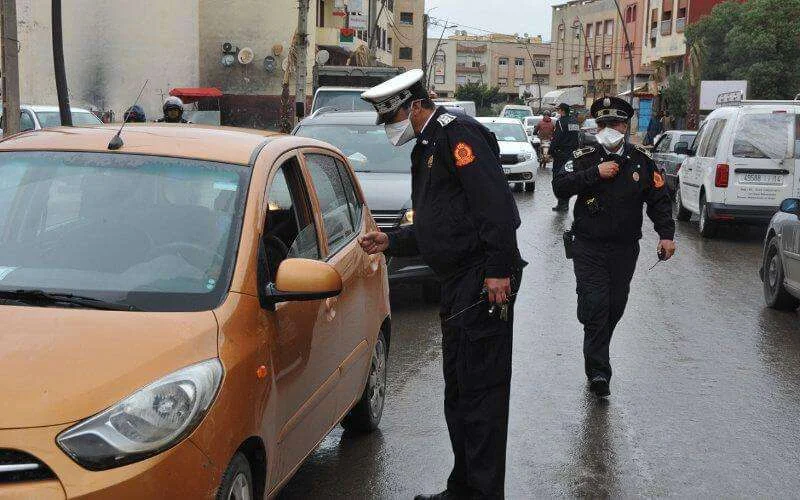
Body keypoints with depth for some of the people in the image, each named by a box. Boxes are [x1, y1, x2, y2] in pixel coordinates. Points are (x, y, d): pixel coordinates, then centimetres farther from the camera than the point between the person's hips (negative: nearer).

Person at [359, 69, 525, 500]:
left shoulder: (457, 133, -10)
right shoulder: (426, 148, 21)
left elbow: (494, 203, -21)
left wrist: (498, 270, -25)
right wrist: (391, 242, 15)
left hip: (485, 281, -11)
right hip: (458, 285, 11)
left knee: (481, 389, -7)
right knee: (458, 390, 16)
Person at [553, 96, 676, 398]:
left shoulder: (641, 161, 4)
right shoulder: (585, 158, 0)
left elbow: (658, 199, 7)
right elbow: (560, 187, -12)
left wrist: (666, 234, -3)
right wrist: (595, 173, -19)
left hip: (625, 249, 3)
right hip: (588, 246, -2)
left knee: (615, 307, 10)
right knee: (594, 305, -13)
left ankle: (596, 357, 33)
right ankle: (598, 372, -10)